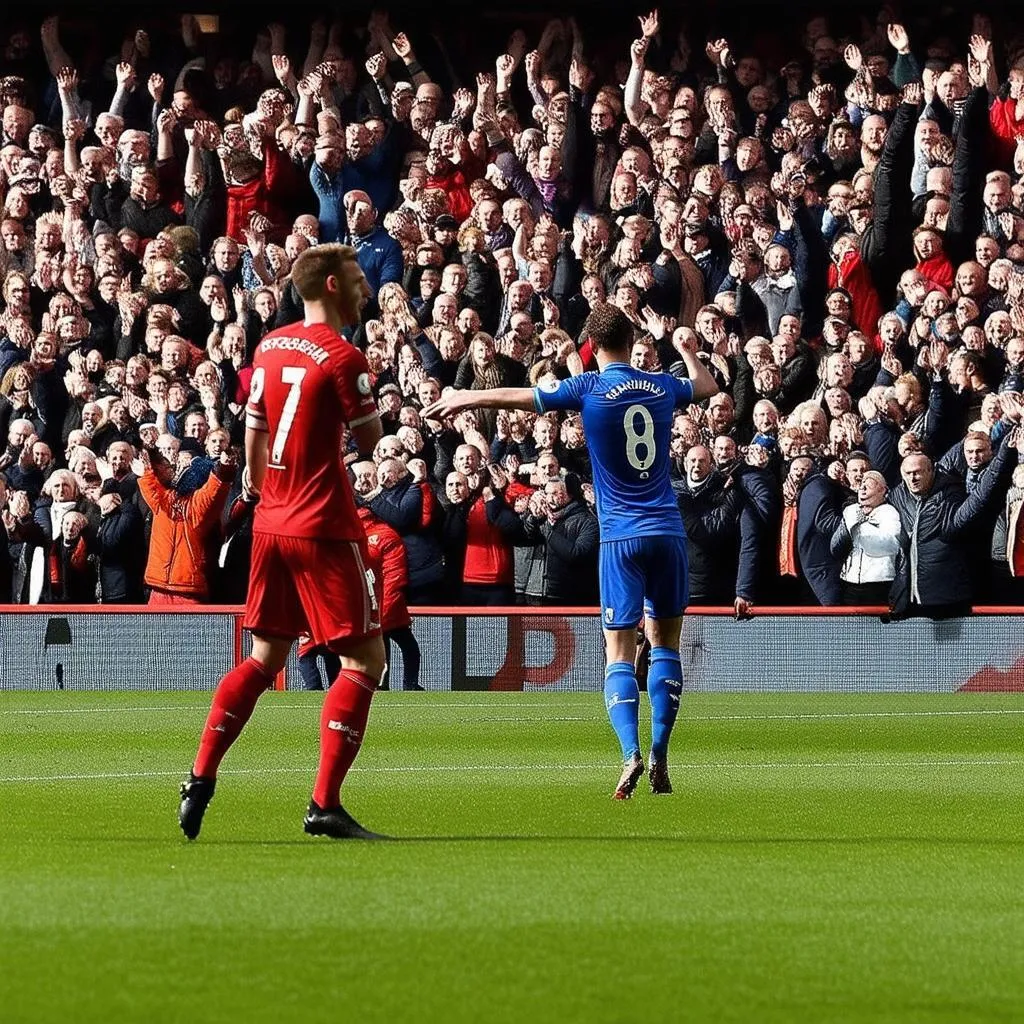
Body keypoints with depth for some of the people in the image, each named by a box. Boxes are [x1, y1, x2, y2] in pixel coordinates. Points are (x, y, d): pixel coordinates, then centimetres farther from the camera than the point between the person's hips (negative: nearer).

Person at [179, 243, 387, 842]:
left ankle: (201, 780, 10)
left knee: (266, 657, 18)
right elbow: (371, 440, -5)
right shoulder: (342, 357, -14)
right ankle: (325, 806, -8)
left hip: (271, 523, 8)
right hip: (325, 529, -8)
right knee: (365, 660, -1)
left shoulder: (269, 349, 9)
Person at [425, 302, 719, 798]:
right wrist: (688, 350, 49)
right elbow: (708, 386, 30)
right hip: (667, 530, 3)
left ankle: (631, 754, -21)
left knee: (620, 651, -3)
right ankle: (659, 758, 9)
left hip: (621, 538, -3)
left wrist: (461, 399, 21)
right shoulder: (662, 386, 6)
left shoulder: (591, 389, -6)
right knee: (666, 642, 13)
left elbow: (514, 397, 4)